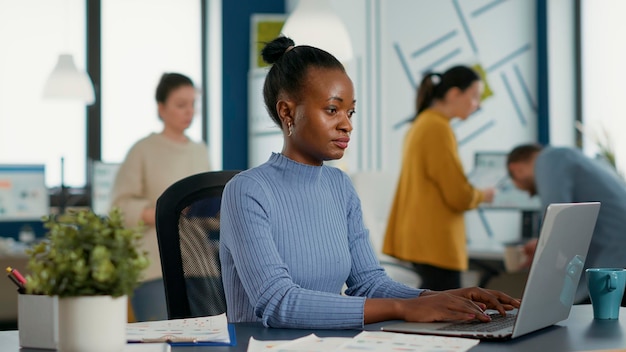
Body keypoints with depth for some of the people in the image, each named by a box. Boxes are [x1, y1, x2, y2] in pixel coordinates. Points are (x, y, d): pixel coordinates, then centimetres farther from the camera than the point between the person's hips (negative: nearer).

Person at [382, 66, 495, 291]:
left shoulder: (421, 123, 15)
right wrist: (483, 195, 3)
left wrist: (473, 192, 15)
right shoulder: (439, 128, -15)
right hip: (436, 241, -10)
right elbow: (459, 196, -16)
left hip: (420, 236, 10)